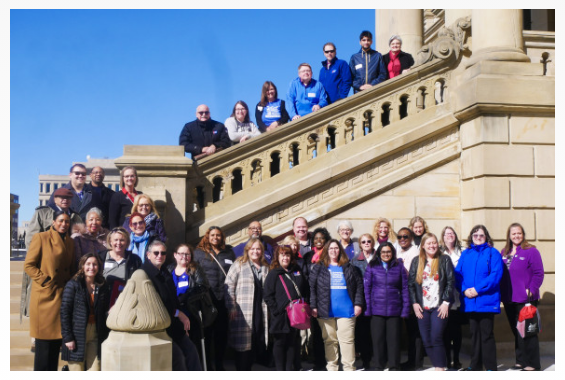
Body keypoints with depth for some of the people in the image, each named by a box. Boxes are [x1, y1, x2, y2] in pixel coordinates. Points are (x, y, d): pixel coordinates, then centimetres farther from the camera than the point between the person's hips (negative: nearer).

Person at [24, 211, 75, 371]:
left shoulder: (70, 242, 14)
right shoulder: (40, 238, -3)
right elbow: (28, 265, -7)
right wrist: (45, 280, -13)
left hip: (63, 296, 6)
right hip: (45, 296, -5)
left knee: (57, 340, 9)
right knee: (44, 340, -2)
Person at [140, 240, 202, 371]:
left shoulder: (166, 274, 14)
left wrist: (182, 322, 9)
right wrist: (177, 313, -12)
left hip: (173, 325, 8)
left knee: (191, 351, 2)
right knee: (177, 355, -14)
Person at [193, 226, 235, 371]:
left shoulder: (229, 253, 12)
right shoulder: (199, 253, 5)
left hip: (224, 299, 2)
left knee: (222, 334, 8)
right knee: (207, 334, 3)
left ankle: (219, 365, 21)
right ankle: (206, 365, 15)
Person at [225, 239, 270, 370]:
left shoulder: (266, 268, 17)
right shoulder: (239, 264, 2)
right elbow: (229, 285, -4)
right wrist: (232, 307, -10)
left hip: (260, 310, 5)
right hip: (243, 312, -5)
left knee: (257, 342, 4)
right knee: (243, 343, -4)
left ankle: (248, 367, 19)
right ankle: (241, 370, 7)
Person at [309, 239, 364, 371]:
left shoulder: (348, 268, 11)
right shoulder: (318, 268, 7)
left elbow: (359, 285, 10)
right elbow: (312, 287, 3)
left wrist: (358, 304, 1)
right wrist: (313, 307, -5)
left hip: (346, 310, 0)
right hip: (326, 311, 0)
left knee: (347, 340, -2)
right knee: (329, 340, 6)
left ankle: (349, 367, 4)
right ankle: (331, 367, 15)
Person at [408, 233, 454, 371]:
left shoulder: (445, 260, 4)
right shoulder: (416, 262, 11)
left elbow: (450, 281, -1)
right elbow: (410, 284, 9)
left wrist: (446, 302, -8)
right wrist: (414, 303, 0)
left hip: (439, 307, -3)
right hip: (422, 308, 3)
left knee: (436, 338, -12)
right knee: (426, 341, 2)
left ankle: (440, 369, -6)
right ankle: (439, 367, 11)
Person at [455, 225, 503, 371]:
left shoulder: (493, 253, 1)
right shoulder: (465, 254, 14)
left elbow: (496, 275, -10)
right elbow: (458, 274, 8)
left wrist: (478, 289, -16)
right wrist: (464, 290, -9)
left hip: (486, 300, -4)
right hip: (469, 302, 4)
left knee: (486, 334, -2)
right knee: (474, 334, 13)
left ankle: (490, 367, 6)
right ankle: (475, 365, 23)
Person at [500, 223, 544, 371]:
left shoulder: (531, 251, -6)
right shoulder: (504, 253, 13)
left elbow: (538, 273, -9)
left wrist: (531, 290, -17)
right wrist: (501, 292, 7)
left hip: (526, 300, -6)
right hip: (509, 300, 6)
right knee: (516, 331, 13)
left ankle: (532, 364, 4)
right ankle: (521, 360, 23)